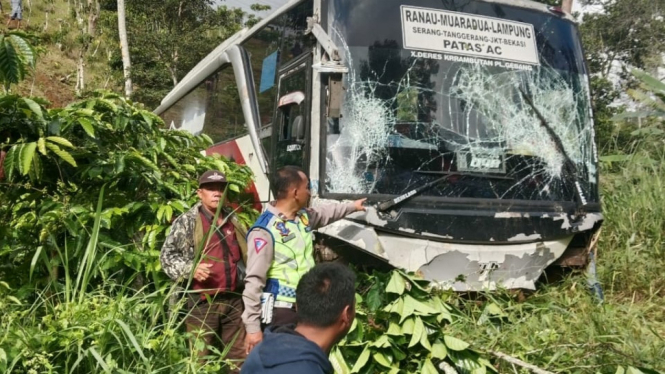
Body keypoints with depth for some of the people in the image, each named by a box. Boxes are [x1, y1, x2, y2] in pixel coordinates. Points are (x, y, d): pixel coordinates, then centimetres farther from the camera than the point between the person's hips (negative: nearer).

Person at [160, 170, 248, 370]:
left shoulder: (233, 221, 13)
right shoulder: (186, 222, -4)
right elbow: (166, 255, -6)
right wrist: (190, 269, -20)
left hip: (234, 300, 5)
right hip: (203, 302, -5)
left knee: (240, 355, 12)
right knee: (200, 357, 1)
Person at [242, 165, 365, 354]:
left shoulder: (304, 216, 6)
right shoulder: (265, 230, -21)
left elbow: (325, 213, 32)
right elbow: (254, 280, -22)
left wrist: (352, 206, 42)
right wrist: (252, 327, -23)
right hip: (279, 311, -8)